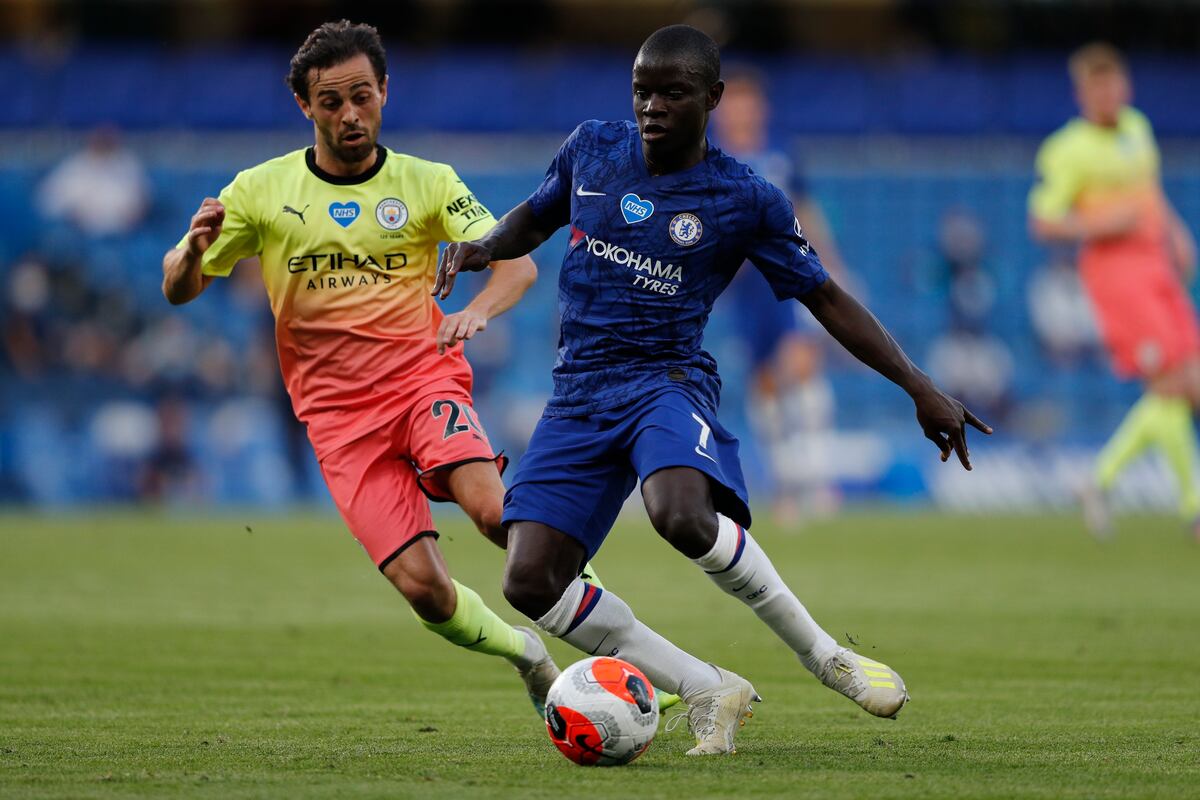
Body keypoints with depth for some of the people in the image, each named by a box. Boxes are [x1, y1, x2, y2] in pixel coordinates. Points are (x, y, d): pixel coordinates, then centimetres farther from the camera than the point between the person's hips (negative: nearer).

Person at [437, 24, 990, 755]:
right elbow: (536, 216, 25)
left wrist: (920, 387, -1)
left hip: (667, 380, -4)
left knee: (683, 517, -38)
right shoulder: (592, 149, 7)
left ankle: (824, 654, -16)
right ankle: (710, 692, 0)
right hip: (580, 391, 4)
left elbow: (826, 298, 4)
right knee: (530, 583, -14)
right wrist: (484, 247, 2)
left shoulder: (747, 200, -3)